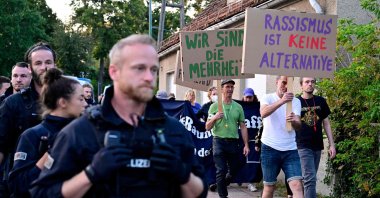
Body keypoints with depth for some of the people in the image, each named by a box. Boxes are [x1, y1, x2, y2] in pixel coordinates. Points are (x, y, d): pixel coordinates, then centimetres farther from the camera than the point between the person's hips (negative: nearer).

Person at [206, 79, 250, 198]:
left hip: (233, 142, 3)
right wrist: (214, 118, -21)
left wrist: (246, 145, 5)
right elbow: (207, 127, -1)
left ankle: (220, 186, 37)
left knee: (234, 170, 12)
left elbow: (243, 127, 10)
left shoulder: (238, 107, 7)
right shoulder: (214, 106, 0)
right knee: (221, 170, -5)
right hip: (219, 141, -3)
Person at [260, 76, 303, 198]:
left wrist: (294, 121, -32)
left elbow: (298, 125, -7)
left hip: (290, 149, 2)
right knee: (269, 186, 7)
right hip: (270, 148, -2)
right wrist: (281, 101, -38)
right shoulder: (268, 98, 0)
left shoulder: (296, 101, 7)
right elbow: (263, 113, -24)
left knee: (297, 185, -12)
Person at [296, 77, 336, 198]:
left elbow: (326, 124, 11)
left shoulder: (321, 101, 8)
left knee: (309, 178, 11)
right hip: (303, 146, -5)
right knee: (310, 178, -13)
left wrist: (332, 145, 7)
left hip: (317, 146, 5)